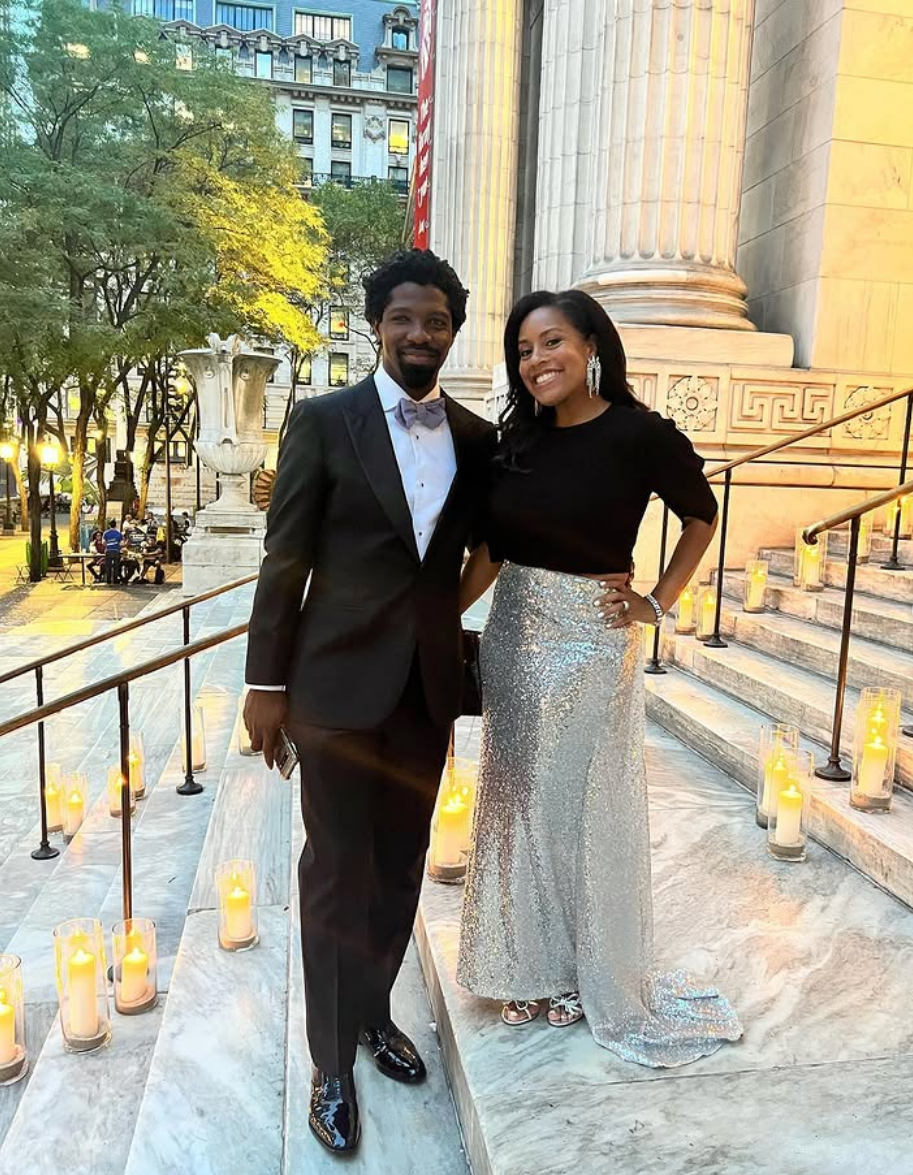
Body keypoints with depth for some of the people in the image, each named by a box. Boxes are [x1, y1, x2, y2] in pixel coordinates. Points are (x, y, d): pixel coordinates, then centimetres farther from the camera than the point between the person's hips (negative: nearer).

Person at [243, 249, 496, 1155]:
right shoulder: (323, 421, -5)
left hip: (429, 685, 4)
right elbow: (285, 560, -5)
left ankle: (373, 1011, 41)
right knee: (337, 870, 8)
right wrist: (266, 682, -6)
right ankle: (332, 1063, 27)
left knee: (402, 865, 17)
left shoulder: (478, 438, 6)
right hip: (338, 683, -4)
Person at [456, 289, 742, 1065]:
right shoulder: (520, 437, 3)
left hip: (591, 643, -5)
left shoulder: (638, 433, -11)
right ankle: (533, 965, 35)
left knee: (586, 804, 8)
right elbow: (491, 547, 5)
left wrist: (658, 603, -2)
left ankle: (596, 974, 34)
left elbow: (701, 514, 3)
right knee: (519, 799, 13)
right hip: (512, 638, 5)